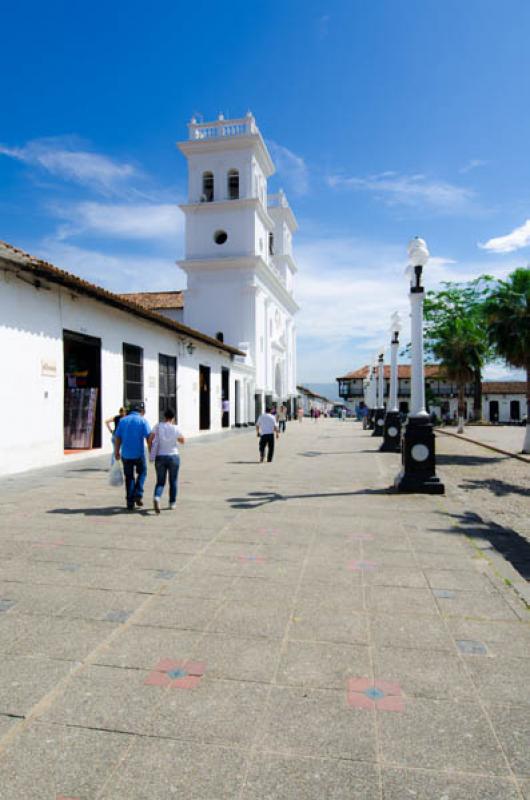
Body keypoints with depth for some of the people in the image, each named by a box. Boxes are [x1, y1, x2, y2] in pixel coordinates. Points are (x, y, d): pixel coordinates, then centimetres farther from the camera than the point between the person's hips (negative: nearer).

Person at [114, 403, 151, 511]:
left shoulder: (123, 420, 6)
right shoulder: (143, 421, -5)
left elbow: (117, 438, 6)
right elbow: (149, 438, -10)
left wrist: (117, 452, 15)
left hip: (126, 454, 3)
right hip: (139, 453, -3)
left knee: (129, 477, 12)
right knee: (142, 473, 20)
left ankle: (130, 502, 13)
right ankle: (138, 495, 5)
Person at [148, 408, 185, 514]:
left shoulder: (158, 426, -5)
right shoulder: (176, 429, -9)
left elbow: (149, 440, -10)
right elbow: (183, 441, 6)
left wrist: (151, 453, 3)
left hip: (160, 458, 1)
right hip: (173, 457, -1)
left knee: (160, 482, 8)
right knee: (173, 482, 16)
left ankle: (156, 498, -19)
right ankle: (172, 503, 22)